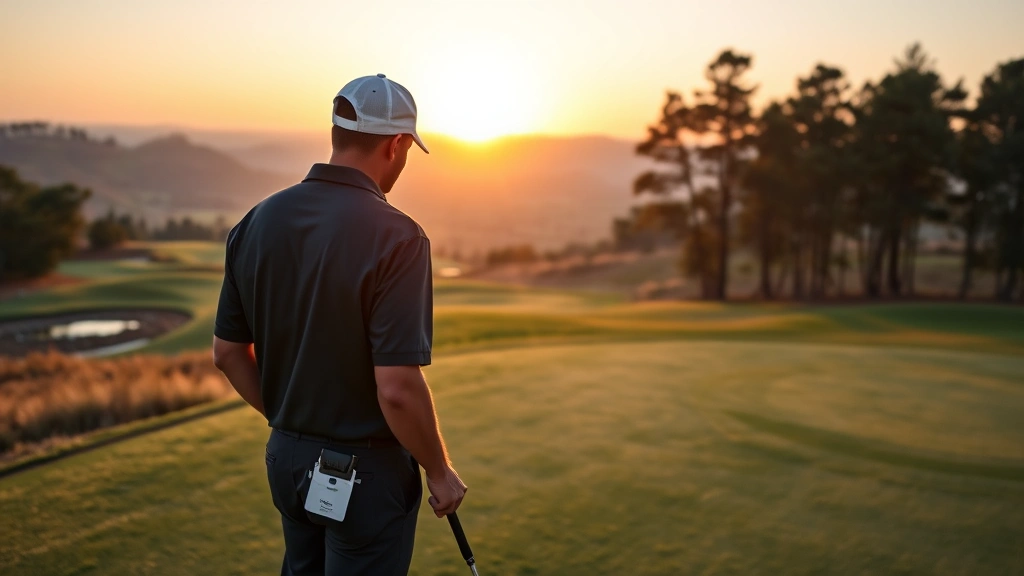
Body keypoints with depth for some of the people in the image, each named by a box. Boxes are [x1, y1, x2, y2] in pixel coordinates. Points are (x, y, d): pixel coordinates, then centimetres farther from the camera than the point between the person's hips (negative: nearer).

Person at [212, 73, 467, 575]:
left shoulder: (257, 222, -3)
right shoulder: (395, 237, -23)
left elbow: (228, 352, 4)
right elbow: (397, 388, -26)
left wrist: (286, 419, 16)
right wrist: (439, 471, -10)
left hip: (285, 457, 6)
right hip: (366, 470, -6)